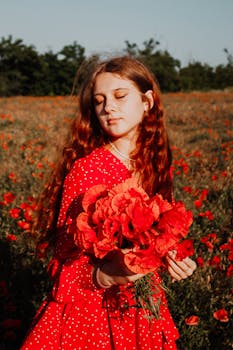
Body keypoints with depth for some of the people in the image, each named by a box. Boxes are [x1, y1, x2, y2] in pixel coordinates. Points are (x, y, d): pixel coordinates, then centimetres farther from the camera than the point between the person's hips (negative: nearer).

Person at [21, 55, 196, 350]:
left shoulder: (156, 165, -1)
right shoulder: (85, 168, -18)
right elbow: (66, 258, -17)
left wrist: (170, 259, -9)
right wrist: (104, 276, -34)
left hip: (141, 302, 5)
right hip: (88, 309, -5)